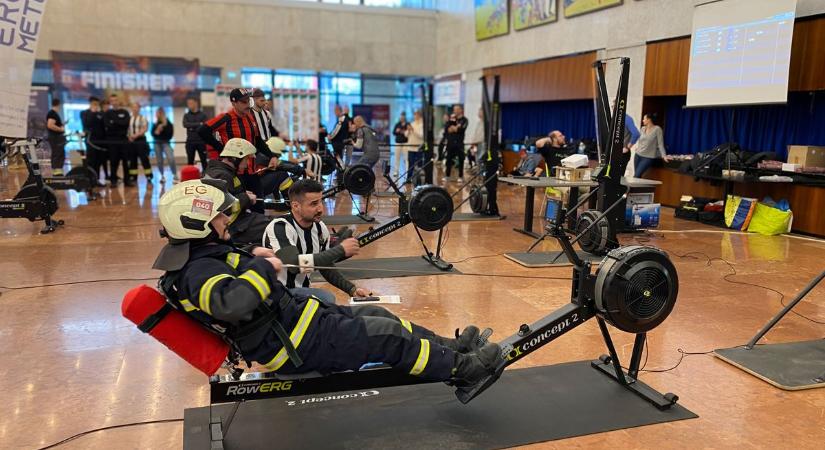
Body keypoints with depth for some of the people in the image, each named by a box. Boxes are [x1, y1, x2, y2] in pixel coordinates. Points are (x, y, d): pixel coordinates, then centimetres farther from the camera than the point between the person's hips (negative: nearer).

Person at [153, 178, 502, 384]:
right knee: (387, 335, -6)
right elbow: (232, 303, -44)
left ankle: (447, 347, 26)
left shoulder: (202, 255, 7)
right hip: (294, 346, -11)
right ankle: (462, 368, 10)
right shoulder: (199, 271, -24)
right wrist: (262, 267, -28)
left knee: (376, 316, 13)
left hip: (289, 314, 11)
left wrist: (253, 258, 8)